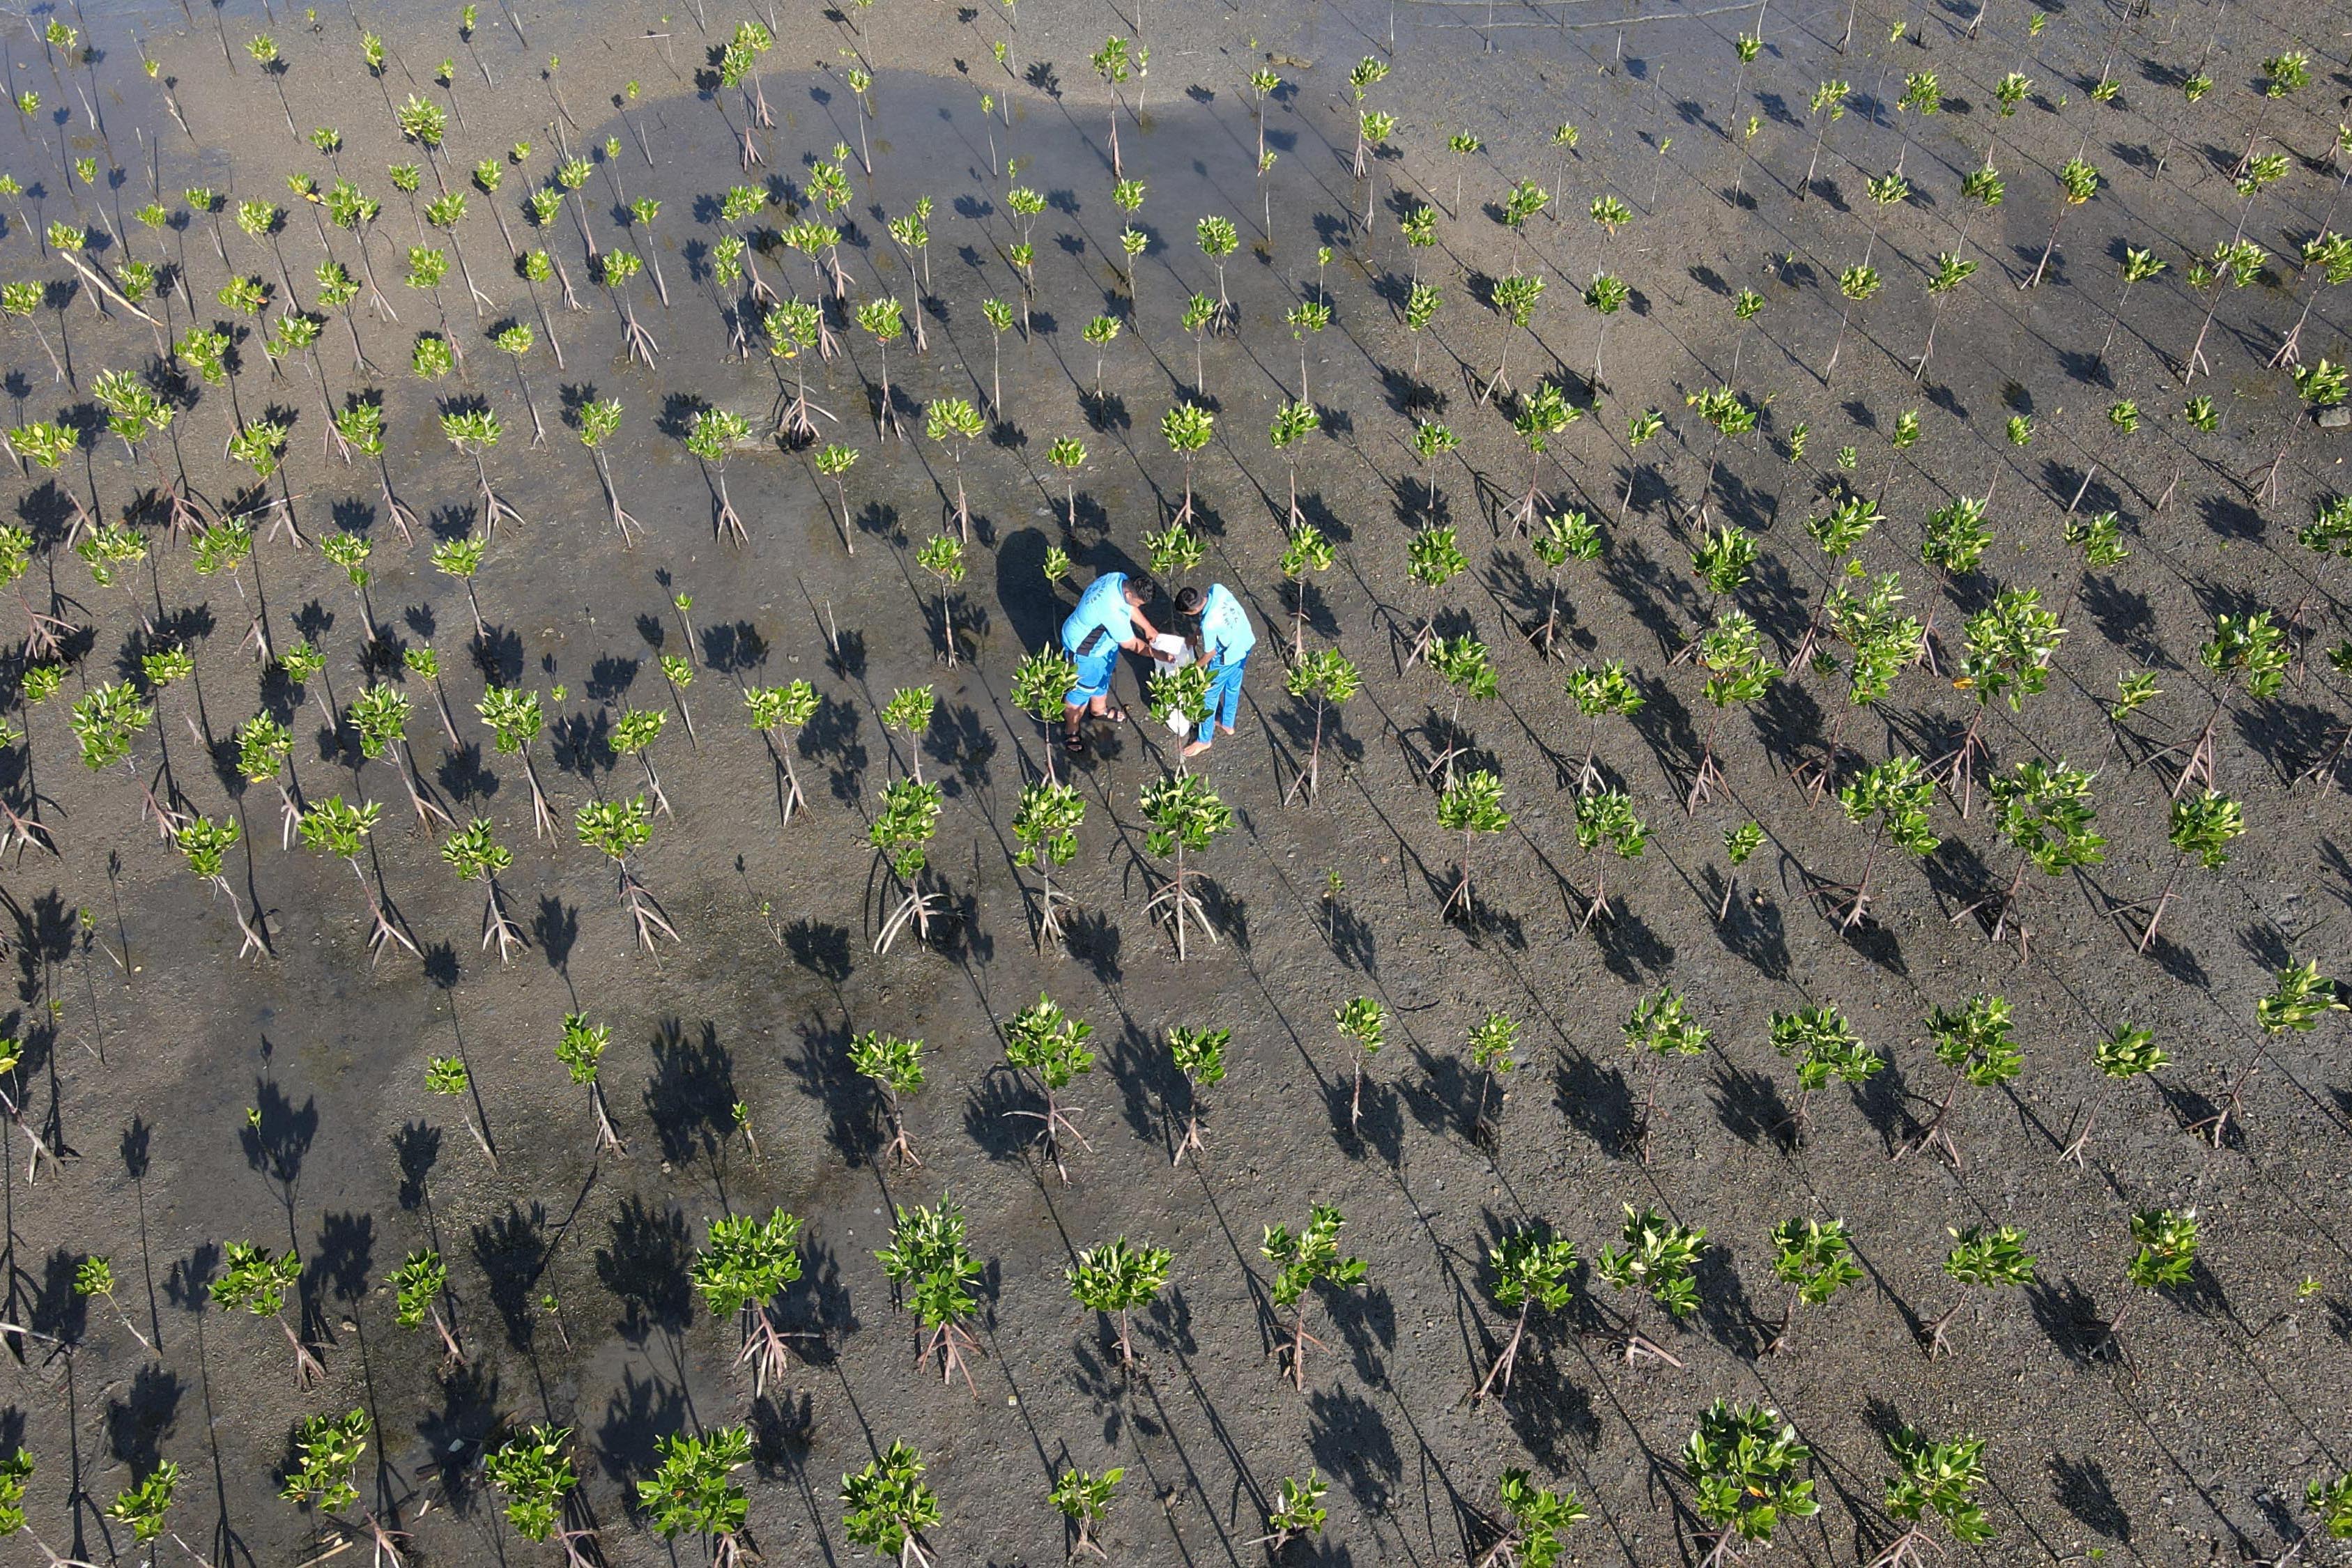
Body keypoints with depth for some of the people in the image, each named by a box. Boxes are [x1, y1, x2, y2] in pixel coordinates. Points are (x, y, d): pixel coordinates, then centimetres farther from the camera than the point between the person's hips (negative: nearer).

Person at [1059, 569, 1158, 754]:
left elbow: (1129, 607, 4)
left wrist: (1148, 628, 5)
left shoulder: (1120, 579, -19)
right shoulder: (1113, 611, -43)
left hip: (1102, 641, 9)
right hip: (1085, 651, -9)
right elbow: (1130, 644, -28)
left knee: (1102, 677, 31)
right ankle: (1071, 731, 37)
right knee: (1082, 690, 14)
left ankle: (1100, 710, 59)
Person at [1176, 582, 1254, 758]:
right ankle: (1227, 724, 52)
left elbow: (1210, 653, -20)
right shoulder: (1217, 589, -21)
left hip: (1228, 657, -8)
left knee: (1210, 695, 13)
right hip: (1245, 642, 8)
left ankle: (1204, 740, 31)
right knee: (1233, 685, 29)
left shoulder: (1208, 624, -38)